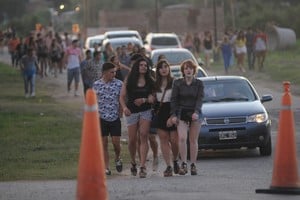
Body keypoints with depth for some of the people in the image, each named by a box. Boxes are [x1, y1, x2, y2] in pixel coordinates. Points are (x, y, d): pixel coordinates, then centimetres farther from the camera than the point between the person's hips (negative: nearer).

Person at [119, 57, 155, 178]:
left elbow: (153, 98, 4)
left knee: (144, 137, -14)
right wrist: (124, 107, -16)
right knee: (132, 140, 4)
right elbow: (122, 96, 1)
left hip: (146, 111, 0)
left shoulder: (150, 81, 5)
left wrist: (144, 100, -14)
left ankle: (142, 166, -18)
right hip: (131, 112, 0)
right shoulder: (128, 81, 4)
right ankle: (133, 162, 29)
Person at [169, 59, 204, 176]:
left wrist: (196, 112, -18)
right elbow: (174, 100, 4)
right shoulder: (177, 83, 5)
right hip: (182, 113, 0)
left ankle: (193, 165, 7)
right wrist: (173, 115, -4)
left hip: (195, 114, 0)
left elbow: (200, 99, -3)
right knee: (182, 138, -17)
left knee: (193, 140, 1)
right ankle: (183, 164, -14)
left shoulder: (199, 84, 4)